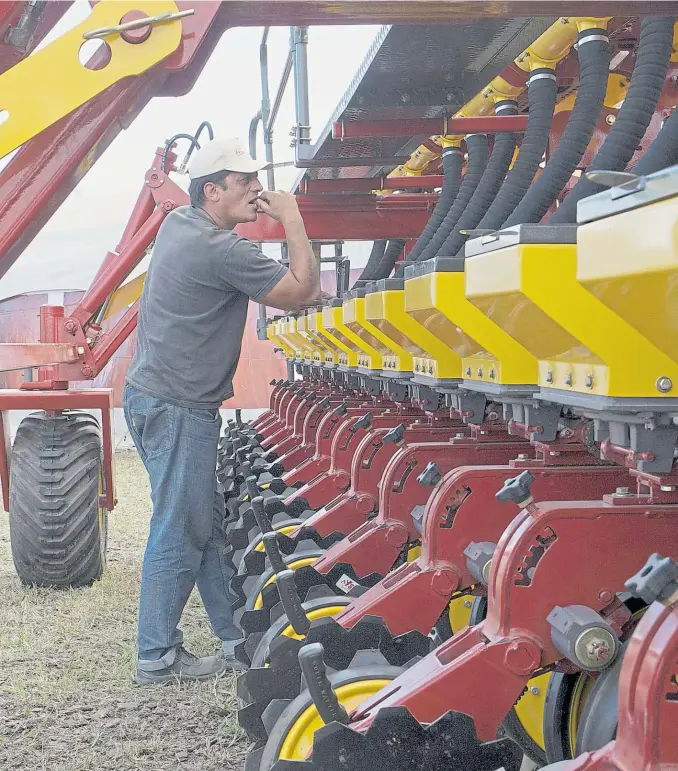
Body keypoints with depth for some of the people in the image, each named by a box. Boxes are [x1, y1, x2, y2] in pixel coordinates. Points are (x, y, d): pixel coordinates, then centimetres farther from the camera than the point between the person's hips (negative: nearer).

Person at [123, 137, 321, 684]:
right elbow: (304, 290, -15)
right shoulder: (223, 250, -19)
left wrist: (262, 215, 15)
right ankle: (157, 658, 7)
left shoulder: (178, 224, 10)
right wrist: (291, 219, -5)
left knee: (208, 524, 14)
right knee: (180, 533, -2)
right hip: (177, 408, -10)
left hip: (154, 394, 10)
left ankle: (236, 638, 22)